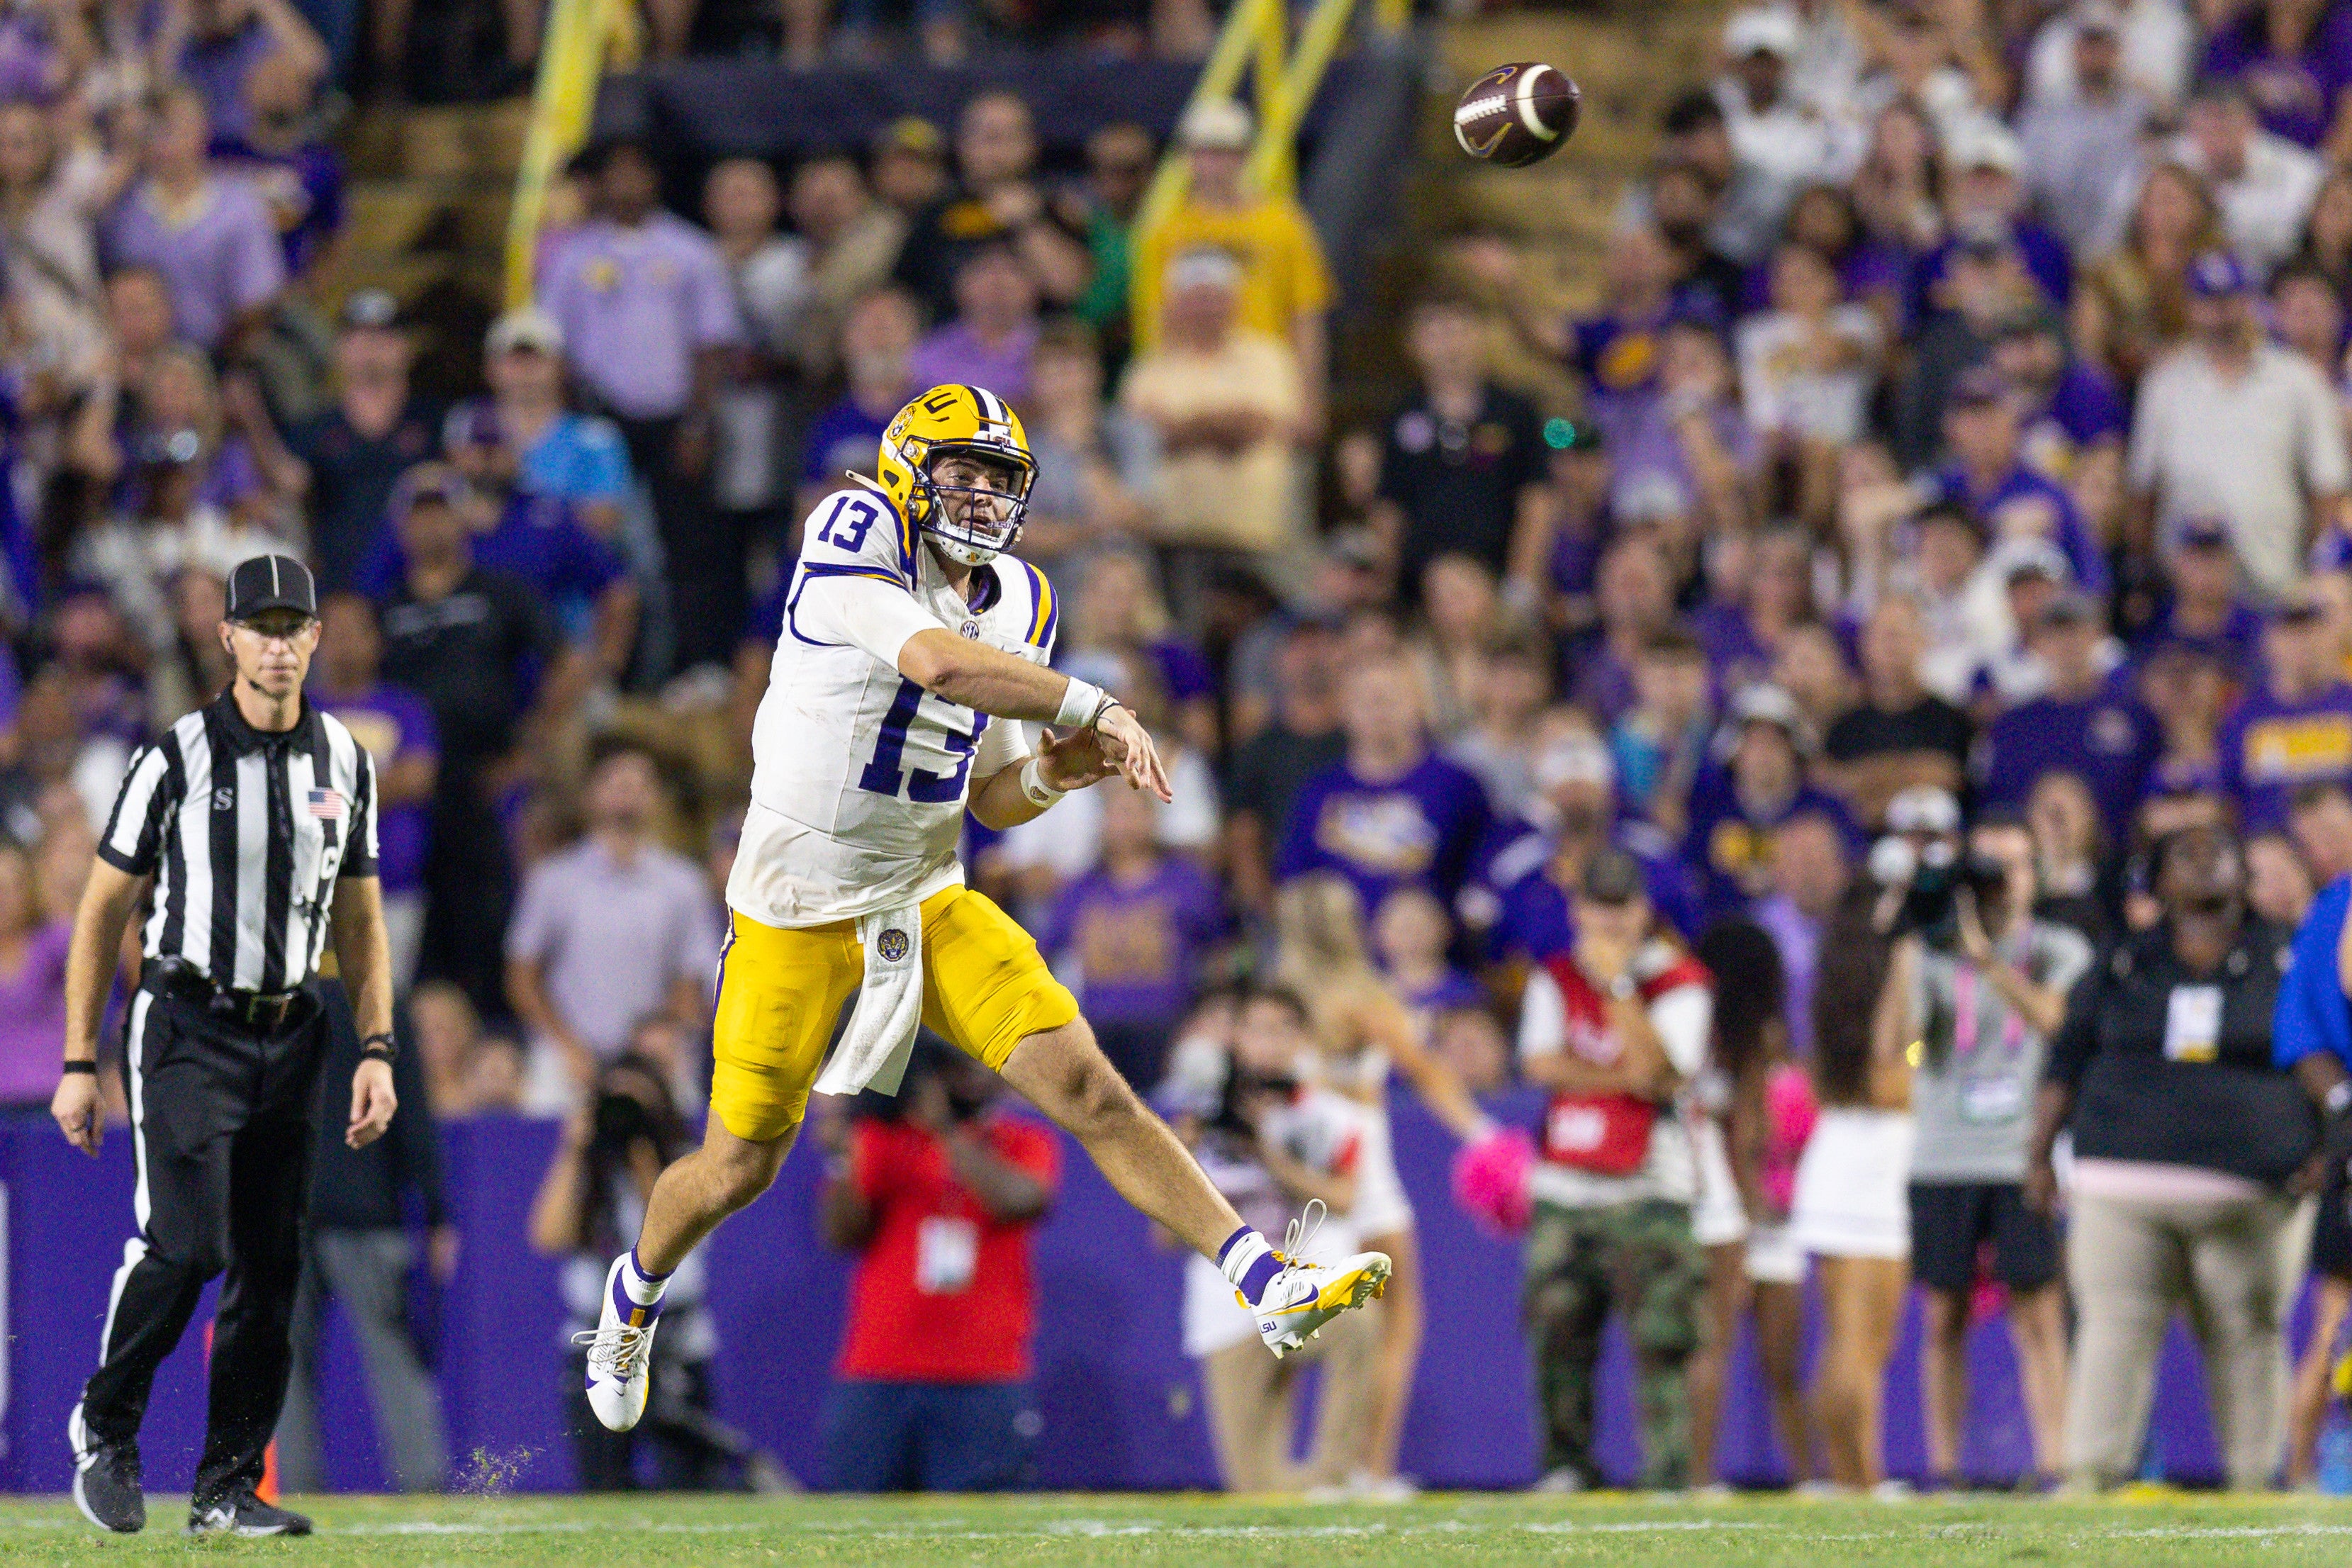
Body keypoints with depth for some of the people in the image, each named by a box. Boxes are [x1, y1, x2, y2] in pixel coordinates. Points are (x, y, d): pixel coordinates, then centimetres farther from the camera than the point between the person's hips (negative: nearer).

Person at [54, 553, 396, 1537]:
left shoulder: (344, 763, 7)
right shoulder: (176, 759, -7)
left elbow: (358, 923, 16)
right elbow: (104, 911, -1)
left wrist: (377, 1052, 5)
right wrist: (79, 1066, -4)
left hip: (289, 1037, 5)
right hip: (185, 1032, -5)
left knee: (271, 1268, 2)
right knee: (184, 1244, -17)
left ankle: (227, 1490, 10)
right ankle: (106, 1428, 6)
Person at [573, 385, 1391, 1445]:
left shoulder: (1014, 605, 6)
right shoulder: (854, 536, -15)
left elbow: (991, 799, 12)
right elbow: (937, 662, -33)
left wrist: (1055, 771, -10)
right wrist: (1095, 707, -27)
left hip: (927, 900, 5)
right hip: (797, 907, -5)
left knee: (1087, 1087, -11)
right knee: (738, 1169, 7)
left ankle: (1266, 1285, -17)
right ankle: (638, 1289, 39)